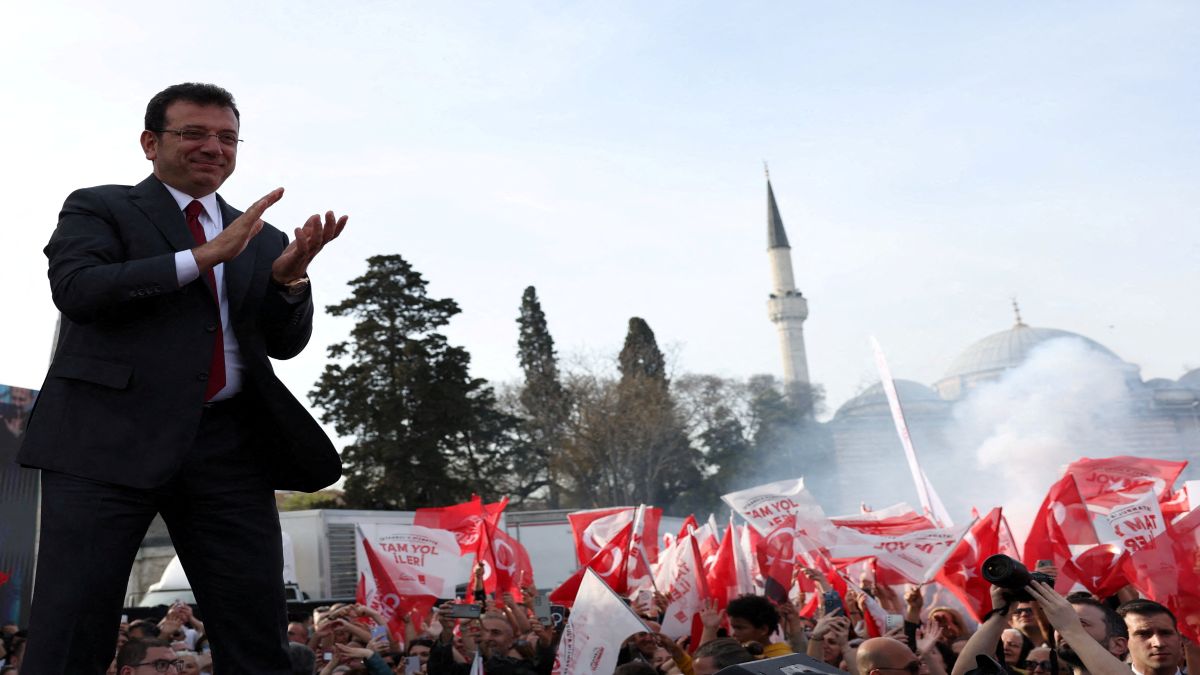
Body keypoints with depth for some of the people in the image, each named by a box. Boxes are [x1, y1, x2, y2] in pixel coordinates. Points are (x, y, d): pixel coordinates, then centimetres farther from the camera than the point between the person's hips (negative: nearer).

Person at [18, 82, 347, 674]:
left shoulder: (261, 238, 20)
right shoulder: (98, 208, 10)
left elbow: (286, 343, 14)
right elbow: (77, 288, -9)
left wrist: (289, 279, -7)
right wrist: (203, 256, -14)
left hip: (228, 446, 4)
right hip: (110, 436, -3)